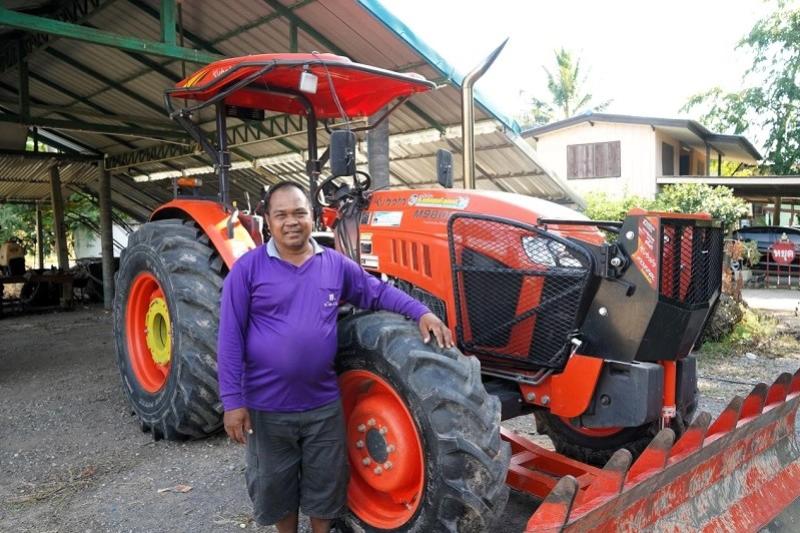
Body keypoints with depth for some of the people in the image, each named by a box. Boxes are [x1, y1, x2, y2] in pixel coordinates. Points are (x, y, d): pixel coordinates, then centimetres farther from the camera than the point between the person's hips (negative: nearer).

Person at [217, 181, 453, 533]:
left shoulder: (335, 264, 1)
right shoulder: (248, 268, -8)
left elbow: (377, 292, 10)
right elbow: (230, 338, -8)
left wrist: (422, 312, -6)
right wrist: (232, 401, -11)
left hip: (324, 405, 2)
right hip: (267, 408, -2)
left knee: (325, 488, 17)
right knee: (276, 489, 18)